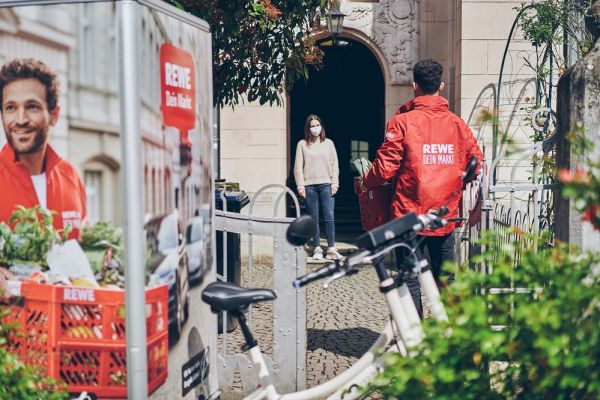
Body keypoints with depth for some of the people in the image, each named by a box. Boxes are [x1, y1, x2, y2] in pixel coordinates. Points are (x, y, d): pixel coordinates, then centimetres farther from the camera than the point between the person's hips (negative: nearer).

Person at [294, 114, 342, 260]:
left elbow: (335, 164, 8)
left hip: (326, 184, 0)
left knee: (329, 217, -6)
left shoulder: (328, 143, 10)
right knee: (314, 219, 3)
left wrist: (335, 183, -1)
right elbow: (298, 166, 4)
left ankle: (331, 249, -5)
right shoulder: (302, 144, 6)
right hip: (309, 185, 0)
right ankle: (317, 249, 9)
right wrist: (300, 185, -4)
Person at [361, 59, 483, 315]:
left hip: (411, 215, -4)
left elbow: (386, 166, -12)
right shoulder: (457, 123, 4)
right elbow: (477, 165, 6)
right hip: (446, 217, 4)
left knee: (410, 280, 3)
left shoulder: (402, 122, -9)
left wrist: (366, 183, 8)